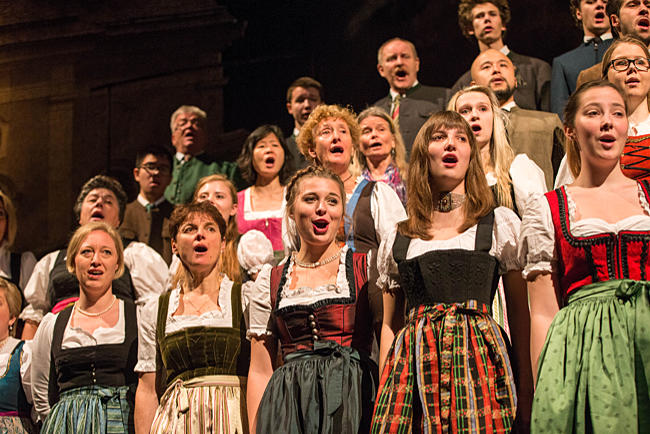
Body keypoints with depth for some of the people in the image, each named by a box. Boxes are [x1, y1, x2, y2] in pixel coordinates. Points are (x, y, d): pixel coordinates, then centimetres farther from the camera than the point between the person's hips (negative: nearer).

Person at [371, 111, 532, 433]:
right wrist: (384, 393, 6)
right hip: (413, 366, 2)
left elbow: (519, 313, 5)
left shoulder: (500, 223, 9)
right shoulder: (397, 240, 13)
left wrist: (526, 393, -2)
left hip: (477, 358, -1)